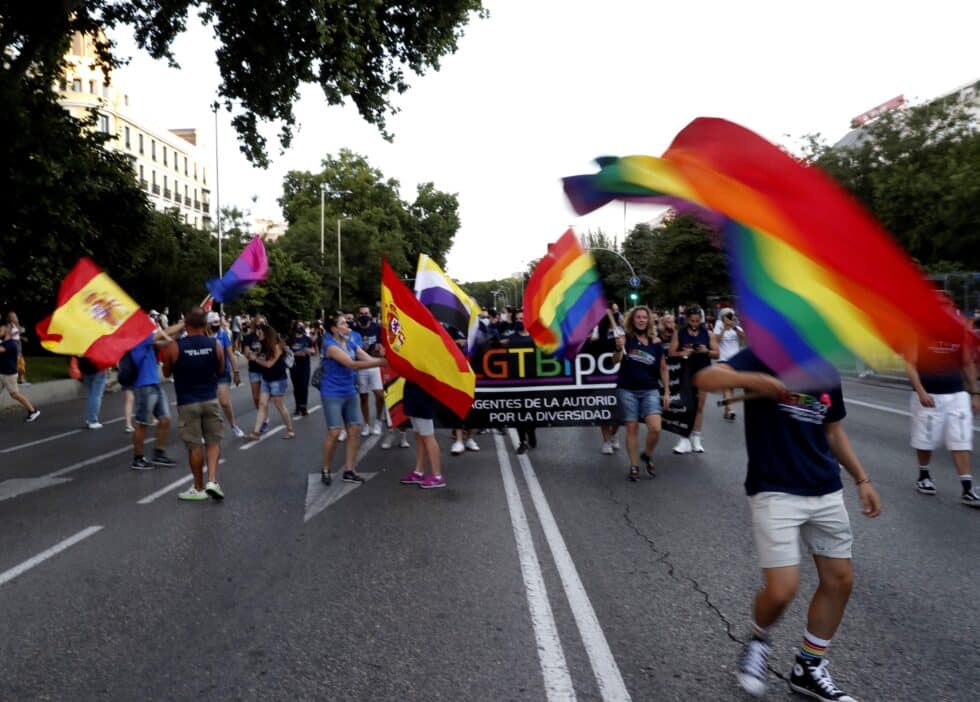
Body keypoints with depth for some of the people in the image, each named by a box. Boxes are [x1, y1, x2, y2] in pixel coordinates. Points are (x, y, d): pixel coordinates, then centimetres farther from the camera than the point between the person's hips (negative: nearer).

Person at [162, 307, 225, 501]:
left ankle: (199, 488, 16)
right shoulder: (216, 344, -7)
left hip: (187, 403, -1)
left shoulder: (173, 347, -11)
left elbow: (166, 373, 5)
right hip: (210, 400, 1)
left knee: (194, 445, 6)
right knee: (213, 441, 12)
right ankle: (212, 481, -1)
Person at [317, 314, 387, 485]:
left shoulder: (350, 343, 8)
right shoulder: (330, 345, -15)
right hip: (332, 394, -7)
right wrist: (380, 362, -31)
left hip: (350, 393, 7)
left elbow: (368, 359, 0)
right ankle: (326, 470, 12)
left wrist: (383, 360, -19)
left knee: (354, 430, 4)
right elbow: (351, 364, -26)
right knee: (334, 432, -7)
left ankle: (349, 470, 12)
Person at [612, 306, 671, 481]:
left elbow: (663, 369, 9)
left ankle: (647, 456, 17)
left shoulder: (655, 342, 3)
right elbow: (615, 361, -11)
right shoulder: (625, 338, -2)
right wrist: (619, 348, -31)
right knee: (632, 428, 3)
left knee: (655, 428, -11)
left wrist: (667, 392, 7)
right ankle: (634, 466, 16)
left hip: (650, 390, 1)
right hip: (627, 390, -1)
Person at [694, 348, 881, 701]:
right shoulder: (763, 357, -9)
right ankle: (758, 639, 23)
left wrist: (861, 479, 16)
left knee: (840, 580, 11)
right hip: (775, 492, -6)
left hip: (827, 492, 7)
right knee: (781, 591, -12)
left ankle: (809, 668, 30)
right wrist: (753, 379, -39)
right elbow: (704, 379, -23)